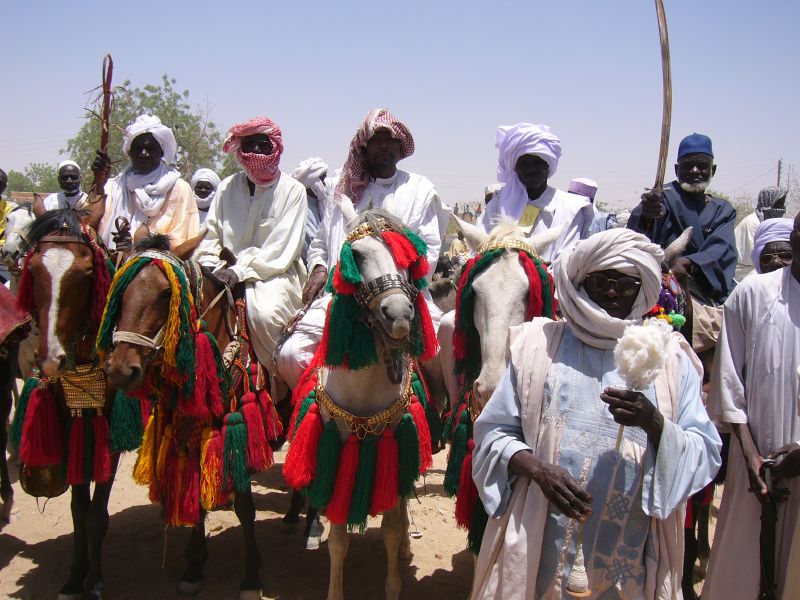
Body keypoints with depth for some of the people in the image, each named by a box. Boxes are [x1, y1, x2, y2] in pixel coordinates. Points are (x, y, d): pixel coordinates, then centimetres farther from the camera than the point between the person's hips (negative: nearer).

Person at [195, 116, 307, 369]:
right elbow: (211, 233, 15)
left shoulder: (292, 190, -1)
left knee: (265, 312, -34)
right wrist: (209, 265, -5)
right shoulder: (227, 187, 12)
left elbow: (283, 248, -9)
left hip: (273, 273, -4)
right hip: (227, 270, 4)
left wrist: (242, 270, -17)